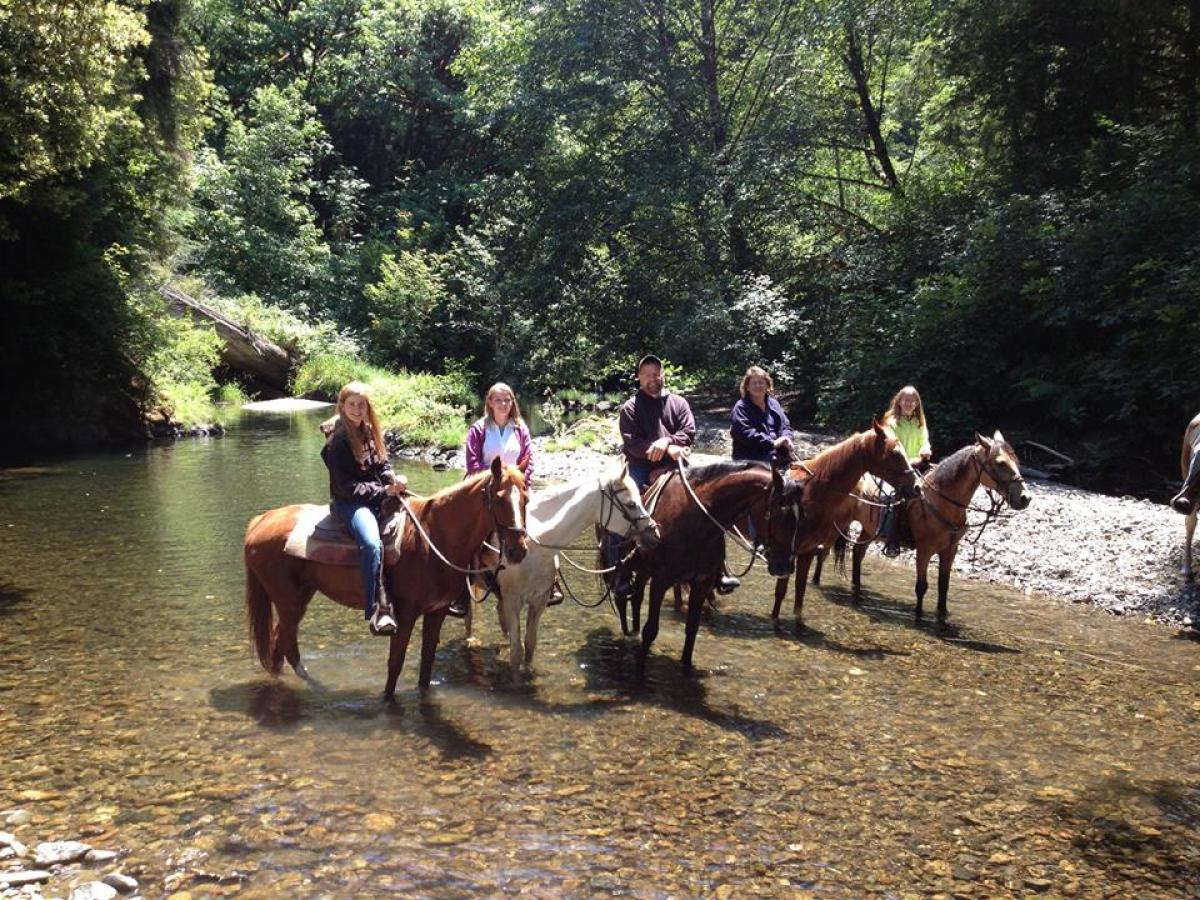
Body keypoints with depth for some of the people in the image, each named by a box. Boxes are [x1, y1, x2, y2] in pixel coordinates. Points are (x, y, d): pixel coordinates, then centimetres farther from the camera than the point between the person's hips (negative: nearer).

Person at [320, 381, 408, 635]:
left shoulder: (370, 432, 11)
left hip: (378, 497, 8)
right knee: (372, 543, -35)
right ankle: (376, 612, -35)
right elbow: (347, 487, -14)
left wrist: (395, 479, -6)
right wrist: (384, 491, -16)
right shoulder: (337, 442, -11)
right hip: (349, 502, -8)